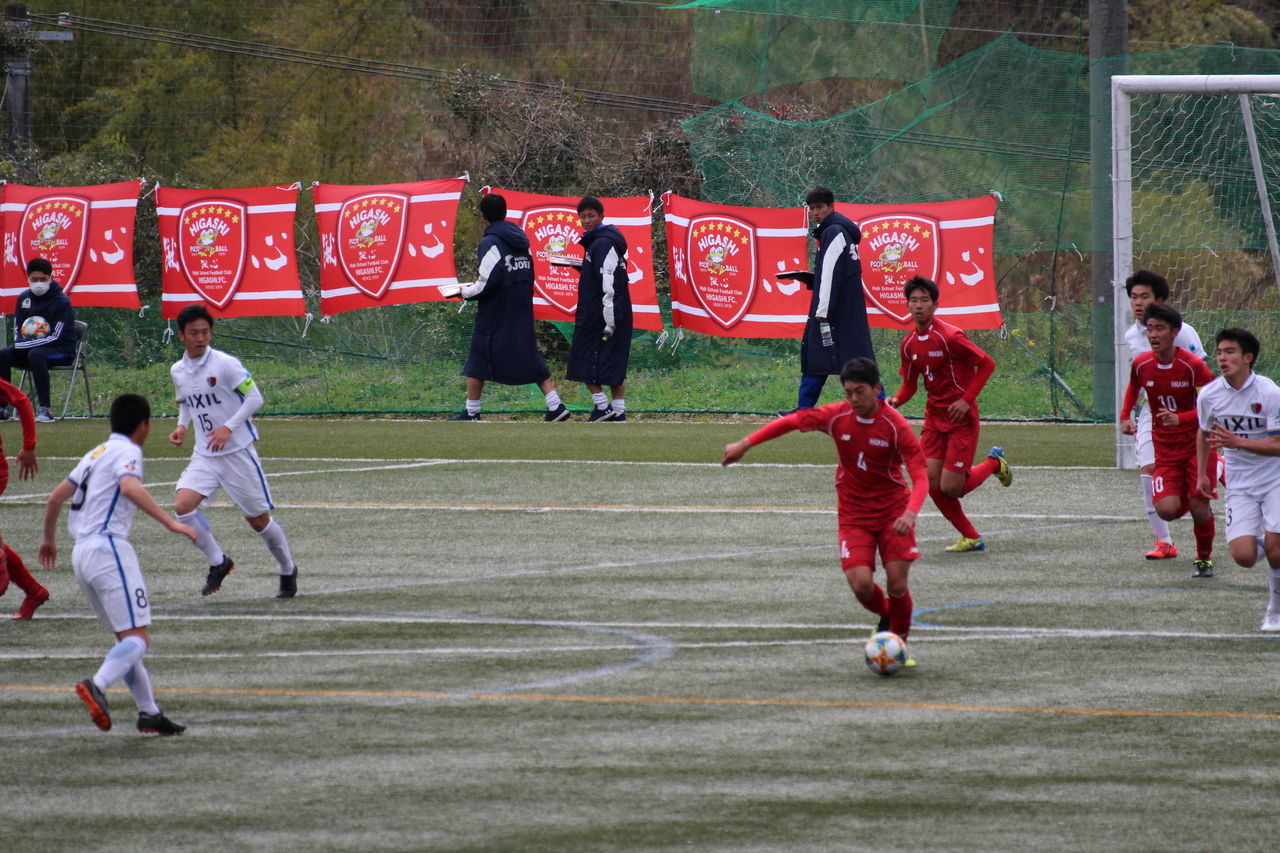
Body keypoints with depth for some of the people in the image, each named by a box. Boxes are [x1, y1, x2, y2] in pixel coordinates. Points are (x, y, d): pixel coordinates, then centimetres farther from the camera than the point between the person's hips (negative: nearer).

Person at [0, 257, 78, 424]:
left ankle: (45, 410, -38)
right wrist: (20, 342, -13)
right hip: (29, 347, 6)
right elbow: (17, 329, 12)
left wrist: (26, 344, -23)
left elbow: (57, 337, -19)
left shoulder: (62, 302, -13)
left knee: (35, 354, -38)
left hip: (62, 350, -6)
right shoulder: (24, 298, 7)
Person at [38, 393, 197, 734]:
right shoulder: (127, 451, -3)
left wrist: (49, 538, 41)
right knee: (137, 639, -14)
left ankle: (149, 712, 10)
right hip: (108, 549, -9)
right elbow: (130, 487, -24)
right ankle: (97, 686, -36)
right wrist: (170, 523, -30)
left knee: (126, 638, 14)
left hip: (82, 553, 9)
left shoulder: (96, 453, 22)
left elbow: (57, 496, 26)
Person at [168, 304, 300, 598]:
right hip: (204, 454, 5)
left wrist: (228, 428, -22)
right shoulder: (178, 371, 5)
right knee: (183, 506, -17)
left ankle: (288, 571, 26)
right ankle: (218, 562, 2)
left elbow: (255, 398, -12)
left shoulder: (225, 364, -13)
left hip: (238, 451, -5)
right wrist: (181, 427, 2)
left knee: (258, 519, 3)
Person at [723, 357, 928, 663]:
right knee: (861, 584, -16)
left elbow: (920, 477, -21)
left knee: (897, 585, -8)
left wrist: (910, 513, -39)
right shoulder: (837, 416, -9)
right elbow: (793, 421, 2)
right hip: (853, 515, 2)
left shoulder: (895, 425, -17)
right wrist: (745, 444, -1)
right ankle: (884, 616, 19)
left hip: (893, 512, -2)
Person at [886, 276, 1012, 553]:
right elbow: (909, 384, 14)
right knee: (932, 484, -4)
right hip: (934, 417, 6)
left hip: (961, 418, -6)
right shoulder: (909, 344, 5)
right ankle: (971, 537, 13)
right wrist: (896, 400, -8)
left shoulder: (950, 336, -16)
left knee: (950, 487, -10)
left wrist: (966, 400, -18)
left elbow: (987, 364, -13)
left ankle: (994, 463, 20)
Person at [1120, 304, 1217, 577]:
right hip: (1165, 449, 3)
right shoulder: (1140, 365, -4)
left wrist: (1181, 418, -27)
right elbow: (1133, 389, 21)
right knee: (1167, 509, -15)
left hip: (1197, 444, -3)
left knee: (1199, 509, -8)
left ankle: (1204, 558, 20)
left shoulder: (1193, 366, -16)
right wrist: (1125, 418, 7)